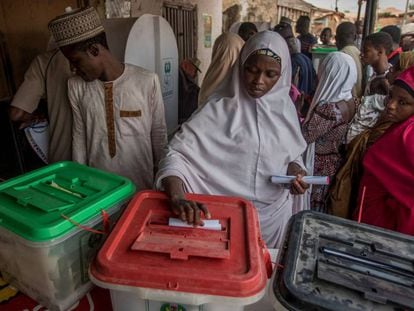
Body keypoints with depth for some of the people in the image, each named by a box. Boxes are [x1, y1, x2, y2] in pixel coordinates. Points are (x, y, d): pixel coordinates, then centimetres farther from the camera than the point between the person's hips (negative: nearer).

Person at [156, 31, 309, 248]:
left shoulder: (285, 107, -2)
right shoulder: (219, 108, -17)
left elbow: (293, 154, 11)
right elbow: (177, 152, -22)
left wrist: (295, 170, -11)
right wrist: (177, 197, -39)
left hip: (275, 212, 5)